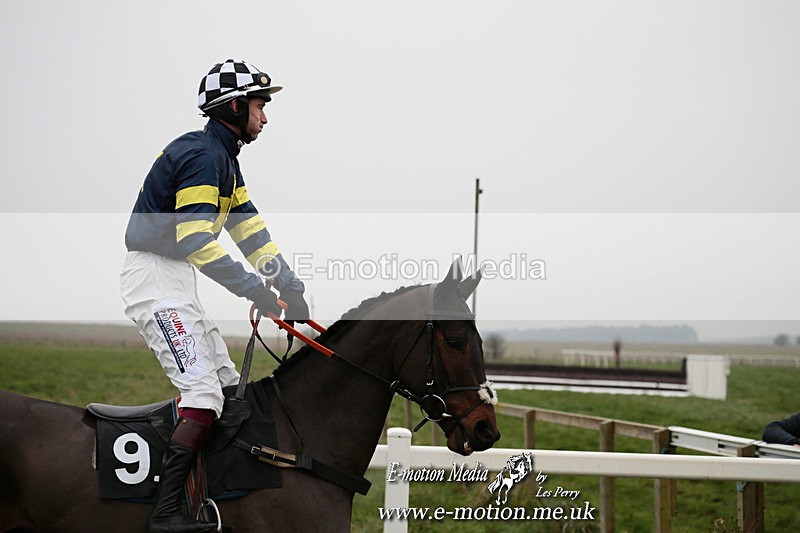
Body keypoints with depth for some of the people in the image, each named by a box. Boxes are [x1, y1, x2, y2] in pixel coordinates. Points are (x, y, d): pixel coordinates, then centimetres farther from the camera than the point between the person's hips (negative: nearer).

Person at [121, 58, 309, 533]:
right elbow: (195, 240, -25)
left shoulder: (225, 159, 17)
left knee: (229, 384, 12)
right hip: (155, 275, -11)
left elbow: (251, 231, 16)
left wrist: (291, 288, 9)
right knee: (204, 391, -18)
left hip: (177, 281, 11)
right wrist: (255, 289, -23)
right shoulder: (203, 155, -16)